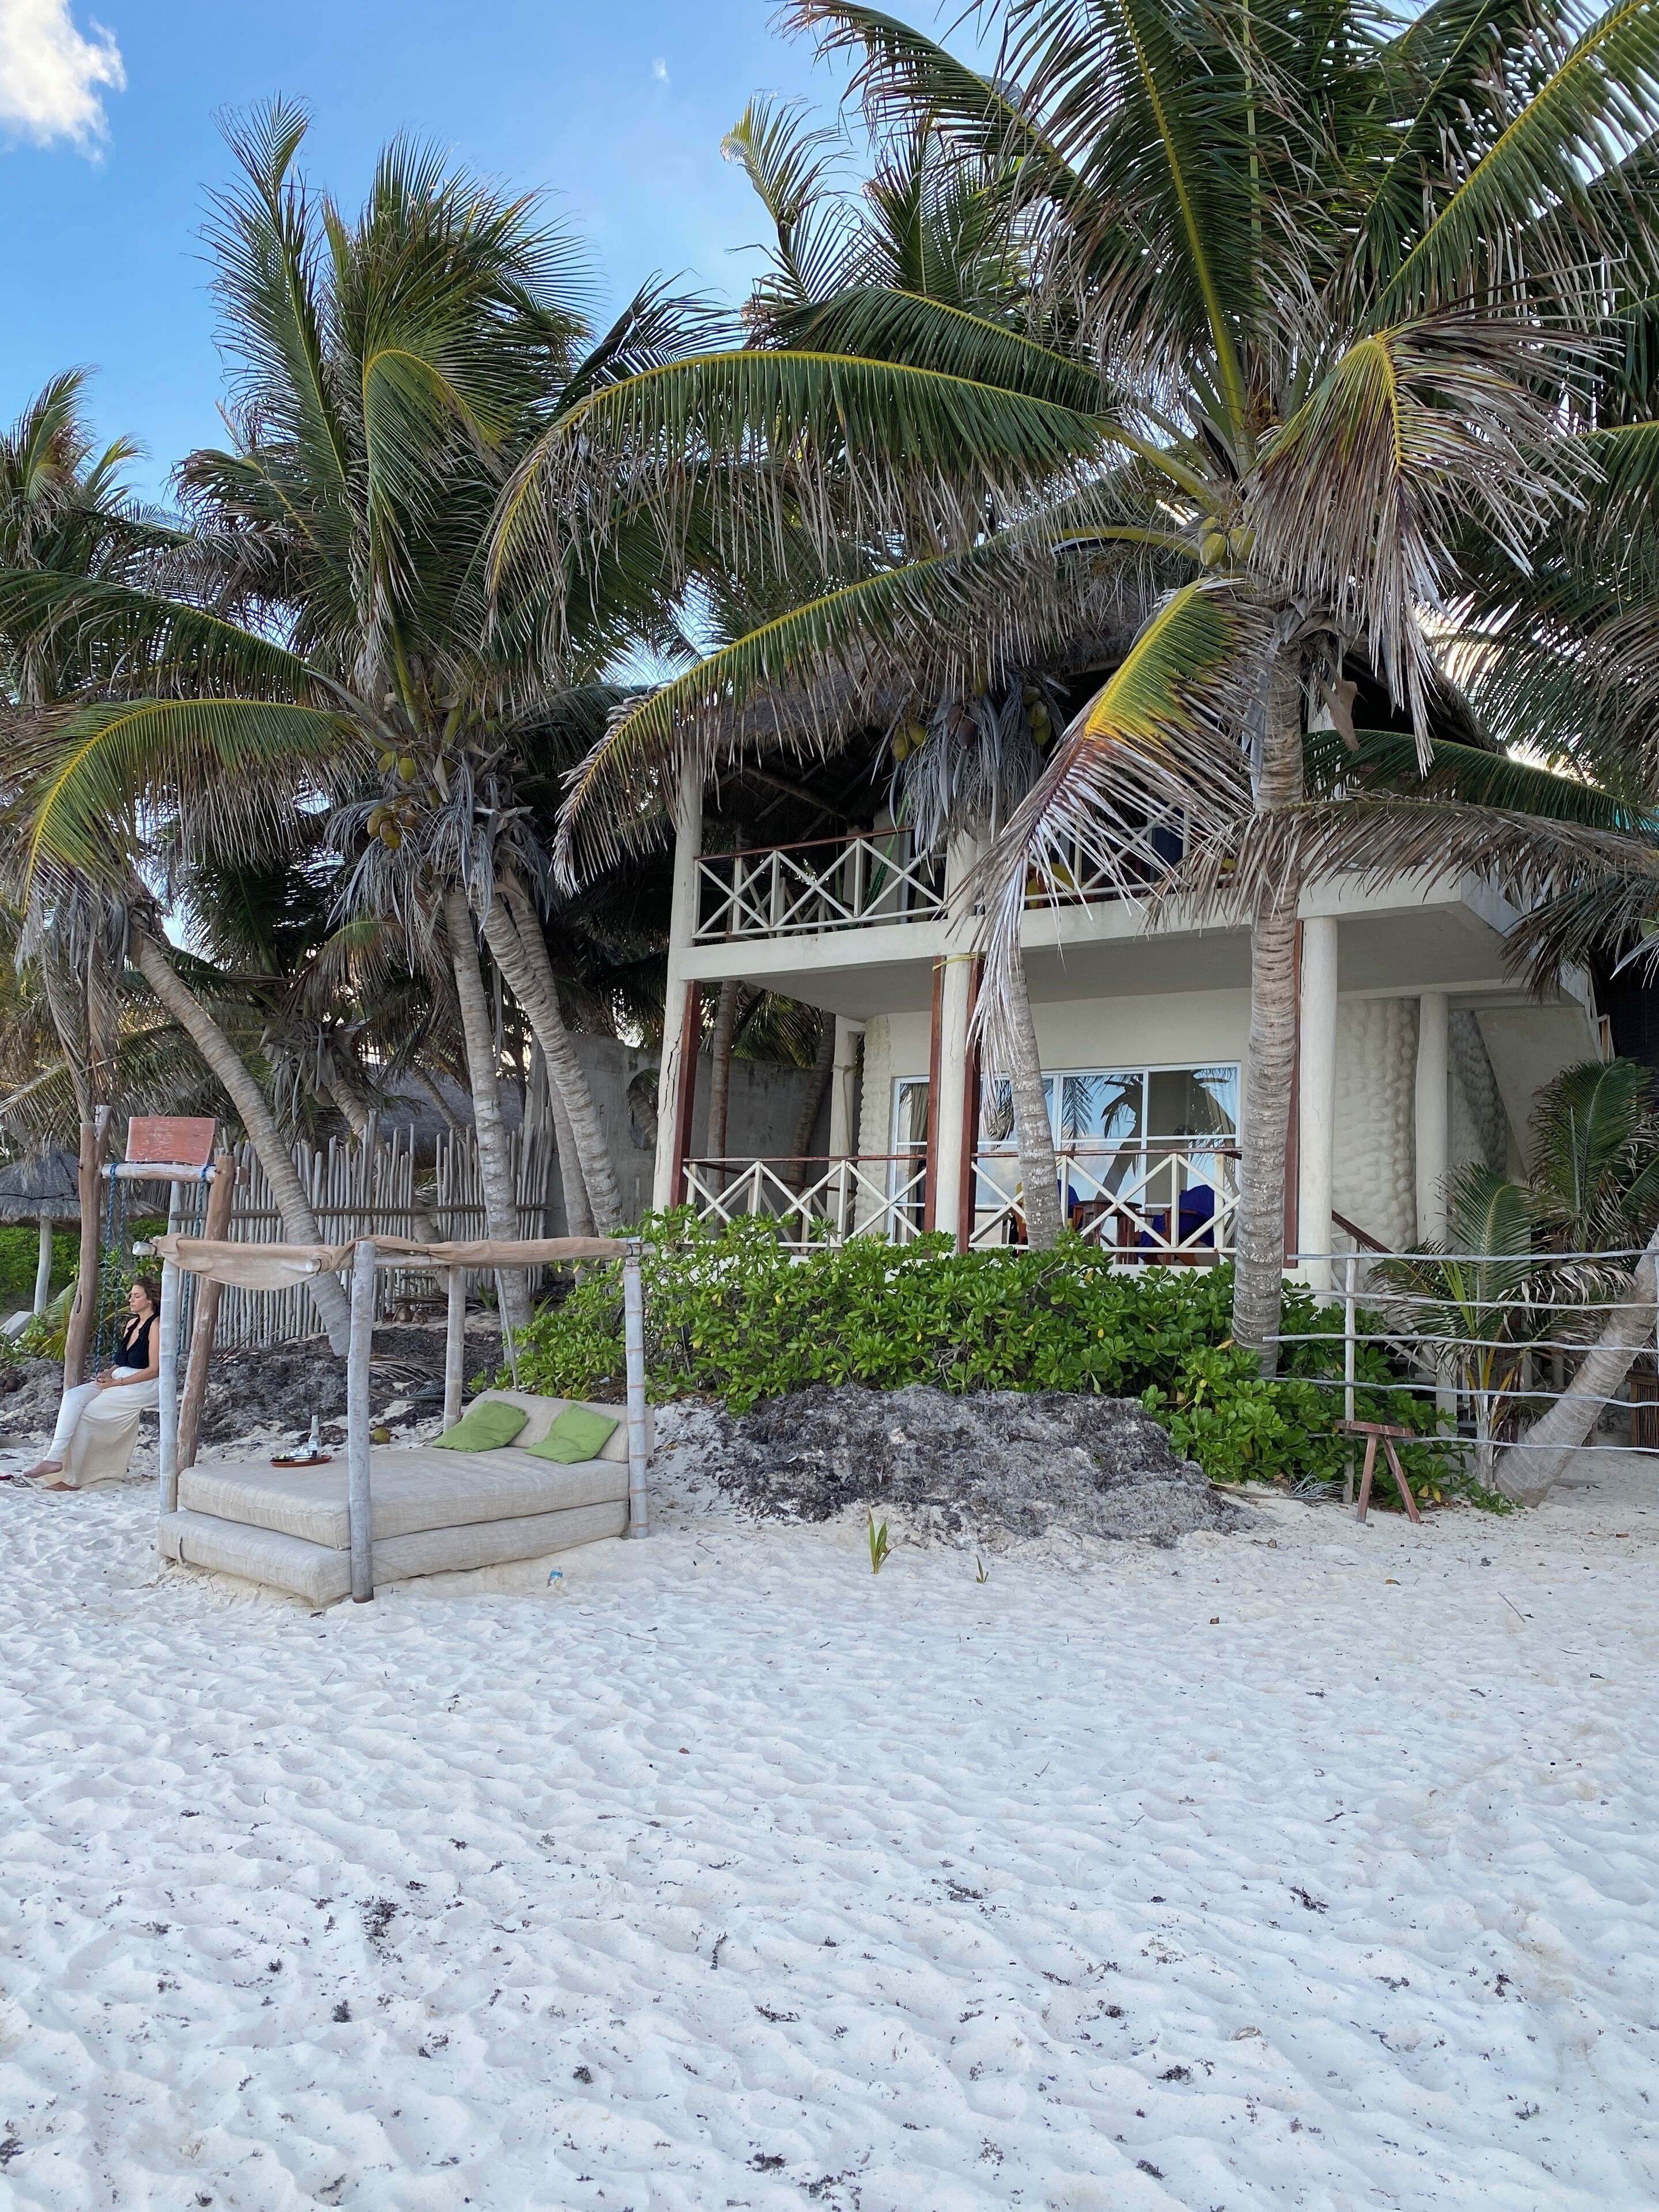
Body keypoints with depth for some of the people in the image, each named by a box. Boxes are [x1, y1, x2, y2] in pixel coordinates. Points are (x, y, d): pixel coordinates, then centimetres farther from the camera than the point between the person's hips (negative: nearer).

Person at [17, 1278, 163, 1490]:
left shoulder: (156, 1325, -10)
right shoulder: (131, 1324, 18)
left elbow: (154, 1370, -16)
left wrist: (117, 1382, -16)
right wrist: (108, 1375, 2)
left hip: (143, 1387, -8)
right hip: (119, 1380, 8)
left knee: (84, 1411, -18)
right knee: (73, 1396, -14)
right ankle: (54, 1459, -22)